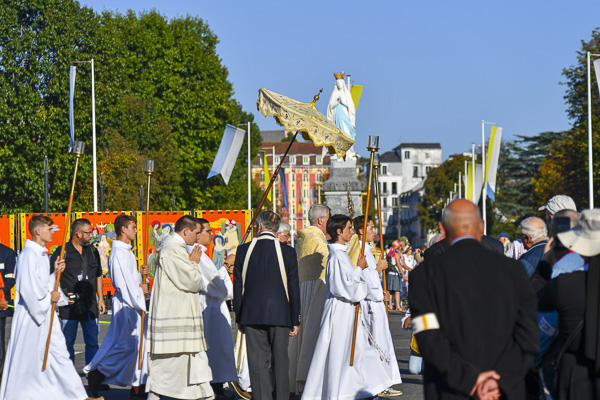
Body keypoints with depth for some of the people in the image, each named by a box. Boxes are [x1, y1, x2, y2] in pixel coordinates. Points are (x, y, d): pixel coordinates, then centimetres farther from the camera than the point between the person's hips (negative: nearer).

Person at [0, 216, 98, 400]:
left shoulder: (42, 254, 14)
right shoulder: (28, 254, -15)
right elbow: (28, 287, -22)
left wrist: (55, 272, 2)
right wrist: (50, 296, -12)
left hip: (46, 312, 9)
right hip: (31, 314, -9)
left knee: (59, 353, 6)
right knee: (26, 357, 0)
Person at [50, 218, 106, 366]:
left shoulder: (92, 251, 12)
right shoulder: (62, 251, -5)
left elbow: (98, 276, 20)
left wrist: (100, 298, 15)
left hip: (90, 305, 4)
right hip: (69, 306, -4)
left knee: (92, 342, 6)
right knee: (68, 342, 2)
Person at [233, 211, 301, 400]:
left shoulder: (243, 250, -2)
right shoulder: (287, 252, -4)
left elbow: (238, 287, 2)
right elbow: (294, 288, -1)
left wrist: (239, 318, 10)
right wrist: (295, 321, 6)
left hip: (252, 315, 0)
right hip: (279, 314, 0)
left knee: (258, 363, 3)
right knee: (280, 362, 11)